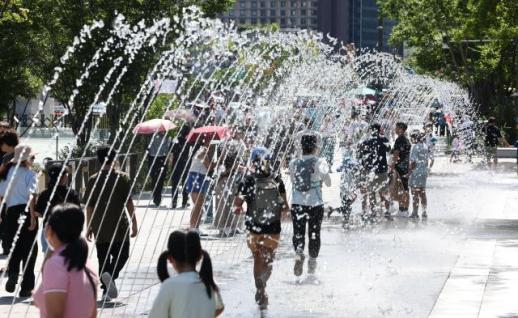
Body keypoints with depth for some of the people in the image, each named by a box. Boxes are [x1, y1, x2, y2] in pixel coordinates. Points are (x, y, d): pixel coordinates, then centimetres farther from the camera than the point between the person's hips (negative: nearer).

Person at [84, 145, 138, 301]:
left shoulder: (93, 180, -1)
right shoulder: (122, 178, -6)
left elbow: (89, 206, 2)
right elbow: (129, 203, -6)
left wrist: (89, 227, 12)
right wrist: (134, 223, 2)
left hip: (100, 228, 2)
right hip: (119, 227, -2)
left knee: (103, 259, 11)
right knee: (121, 255, 10)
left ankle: (106, 291, 9)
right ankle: (110, 275, -18)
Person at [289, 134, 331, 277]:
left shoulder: (293, 163, -1)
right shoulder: (320, 162, -9)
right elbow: (328, 183, -1)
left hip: (297, 204, 1)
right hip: (315, 204, -1)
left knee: (298, 233, 8)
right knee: (314, 234, 15)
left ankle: (299, 251, -22)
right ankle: (312, 262, 22)